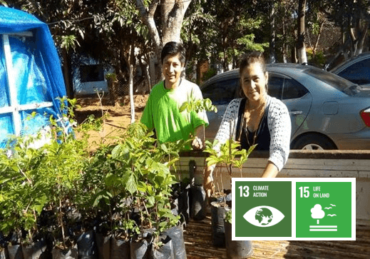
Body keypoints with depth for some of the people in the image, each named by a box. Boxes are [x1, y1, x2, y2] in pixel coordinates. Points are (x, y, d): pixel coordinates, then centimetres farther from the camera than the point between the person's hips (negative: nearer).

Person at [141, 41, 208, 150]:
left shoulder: (192, 89, -4)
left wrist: (198, 139, -26)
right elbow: (146, 125, 15)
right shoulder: (155, 91, 7)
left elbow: (200, 123, -7)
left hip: (188, 151, -2)